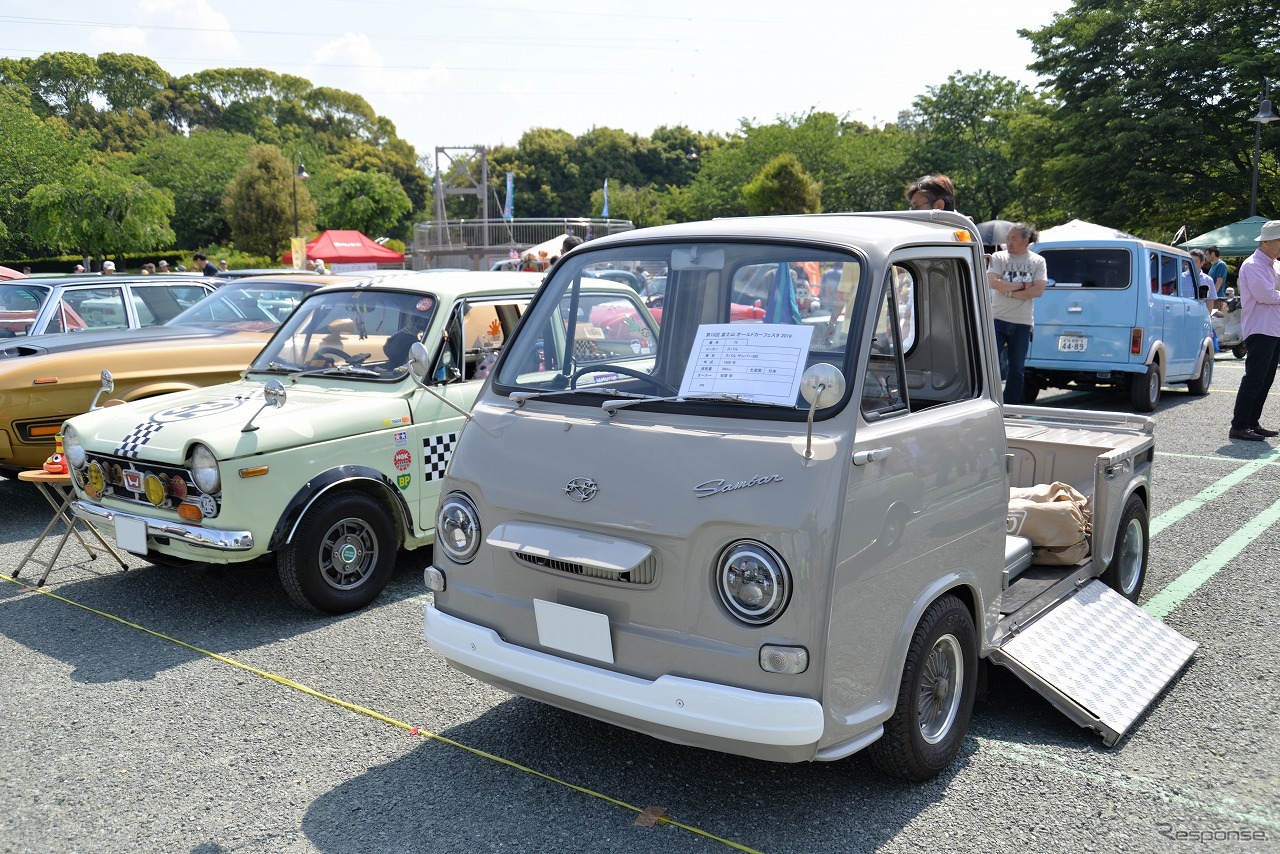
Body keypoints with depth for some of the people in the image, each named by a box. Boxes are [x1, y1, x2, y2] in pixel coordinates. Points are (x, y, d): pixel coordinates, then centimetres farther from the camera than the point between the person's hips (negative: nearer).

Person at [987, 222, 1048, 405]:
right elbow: (993, 283, -12)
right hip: (998, 319, -1)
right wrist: (1022, 286, -10)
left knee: (1016, 369, 4)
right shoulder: (998, 257, 4)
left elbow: (1038, 290, -7)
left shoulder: (1038, 261, 6)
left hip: (1022, 323, 1)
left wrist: (1010, 292, -12)